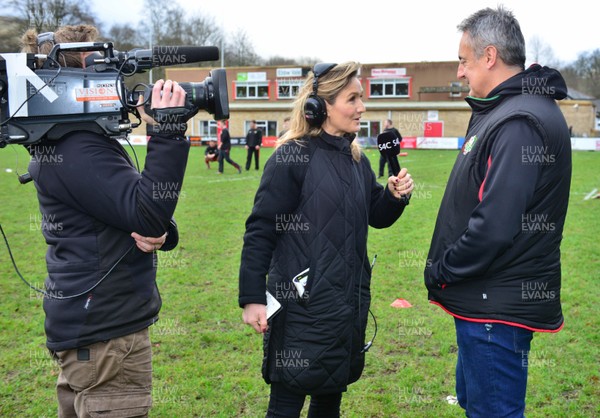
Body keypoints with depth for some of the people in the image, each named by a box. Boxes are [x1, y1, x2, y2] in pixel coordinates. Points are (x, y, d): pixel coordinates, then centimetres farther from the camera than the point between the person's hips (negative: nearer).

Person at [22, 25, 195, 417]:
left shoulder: (72, 141, 13)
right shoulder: (77, 150, -20)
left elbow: (129, 209, 13)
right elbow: (148, 213, -26)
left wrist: (161, 233, -9)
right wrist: (168, 131, -27)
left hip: (89, 323, 10)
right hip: (104, 334, -10)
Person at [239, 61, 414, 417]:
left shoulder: (357, 158, 7)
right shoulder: (292, 157, -13)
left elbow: (377, 217, 16)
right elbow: (260, 230, -13)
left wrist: (395, 196, -5)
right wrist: (252, 298, -16)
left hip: (350, 300, 7)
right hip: (304, 303, -7)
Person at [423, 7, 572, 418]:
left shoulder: (521, 123, -21)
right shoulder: (502, 111, 12)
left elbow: (495, 227, -28)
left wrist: (441, 272, -13)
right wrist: (445, 270, 9)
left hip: (499, 306, -10)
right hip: (486, 299, 10)